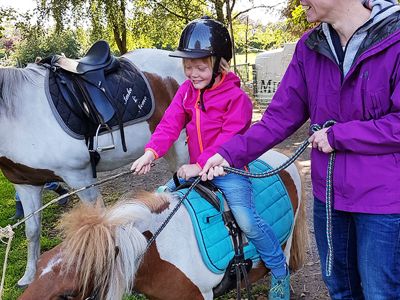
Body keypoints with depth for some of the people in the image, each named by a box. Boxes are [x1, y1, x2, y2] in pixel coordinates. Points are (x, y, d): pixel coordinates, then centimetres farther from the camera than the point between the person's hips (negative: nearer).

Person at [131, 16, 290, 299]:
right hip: (196, 168, 7)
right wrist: (151, 152, -20)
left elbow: (230, 138, -21)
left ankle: (280, 273, 2)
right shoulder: (186, 91, 4)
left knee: (246, 220, -18)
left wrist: (200, 165, -27)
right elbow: (170, 124, -4)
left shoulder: (236, 96, -14)